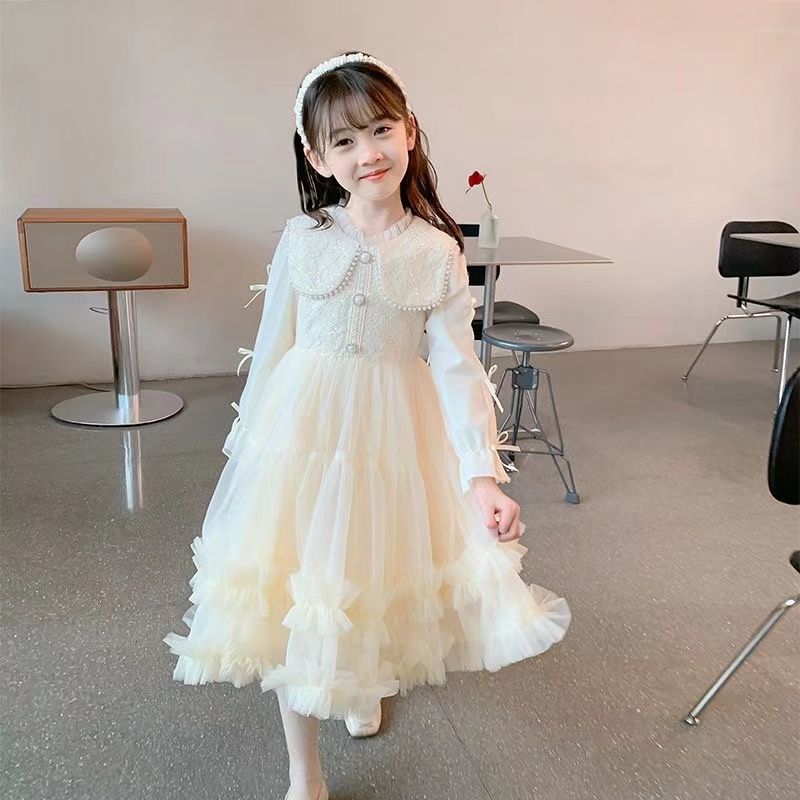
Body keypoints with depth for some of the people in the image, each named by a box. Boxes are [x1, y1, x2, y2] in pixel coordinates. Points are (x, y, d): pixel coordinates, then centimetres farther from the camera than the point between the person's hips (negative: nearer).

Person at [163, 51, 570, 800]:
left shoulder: (438, 252, -6)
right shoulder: (301, 241, -5)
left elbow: (457, 367, -10)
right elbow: (271, 350, 2)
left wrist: (482, 473, -19)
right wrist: (249, 444, 8)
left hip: (397, 433, 1)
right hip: (305, 428, 0)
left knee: (376, 580, 18)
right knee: (292, 598, 5)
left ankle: (365, 687, 54)